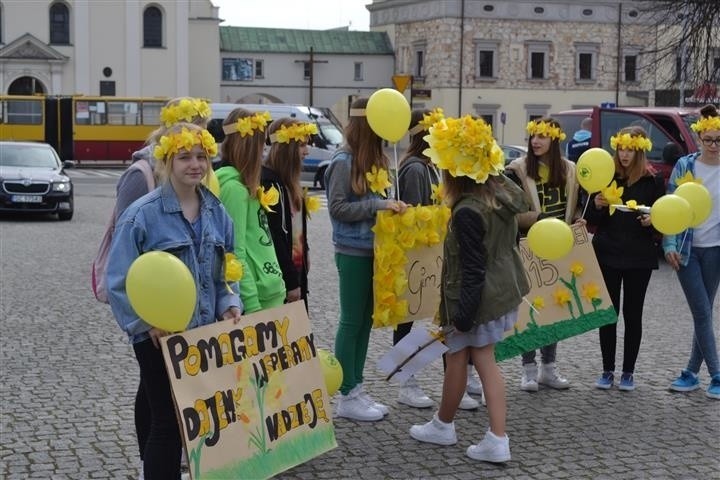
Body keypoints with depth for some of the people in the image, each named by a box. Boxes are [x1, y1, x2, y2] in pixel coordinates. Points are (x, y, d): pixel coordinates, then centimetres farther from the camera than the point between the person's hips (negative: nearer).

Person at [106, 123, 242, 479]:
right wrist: (147, 322, -20)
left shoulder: (216, 213, 5)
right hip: (159, 338, -5)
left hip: (206, 334, 5)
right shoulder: (142, 214, -12)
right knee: (169, 423, 1)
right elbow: (120, 282, -12)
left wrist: (229, 306, -3)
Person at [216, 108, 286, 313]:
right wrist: (251, 303, -22)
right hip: (259, 295, -9)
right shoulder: (234, 187, -16)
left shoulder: (244, 186, 12)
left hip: (269, 290, 9)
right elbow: (236, 252, -20)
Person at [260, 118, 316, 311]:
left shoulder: (287, 182, 12)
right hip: (282, 275, -9)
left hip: (295, 268, 9)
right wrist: (290, 281, -19)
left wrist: (298, 276, 15)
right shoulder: (268, 183, -17)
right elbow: (274, 238, -20)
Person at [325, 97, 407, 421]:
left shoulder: (374, 159, 9)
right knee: (352, 322, 0)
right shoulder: (344, 162, -13)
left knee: (365, 321, 12)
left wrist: (391, 207, 0)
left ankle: (357, 389, 21)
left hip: (373, 251, 7)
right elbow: (337, 207, -16)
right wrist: (378, 205, -20)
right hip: (353, 252, -7)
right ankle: (347, 397, 9)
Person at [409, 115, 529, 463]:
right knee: (485, 361, 12)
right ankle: (497, 440, 9)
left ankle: (443, 425, 32)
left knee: (457, 358, 12)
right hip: (505, 290, 8)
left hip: (478, 297, -8)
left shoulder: (467, 212, -25)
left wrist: (462, 315, -17)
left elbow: (472, 270, -23)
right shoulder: (503, 191, 0)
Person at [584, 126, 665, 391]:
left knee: (633, 314, 5)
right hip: (607, 254, 1)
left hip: (639, 257, -1)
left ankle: (628, 372, 15)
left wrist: (651, 220, -17)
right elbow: (591, 220, 4)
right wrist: (597, 205, -16)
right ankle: (607, 370, 16)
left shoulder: (653, 181, 0)